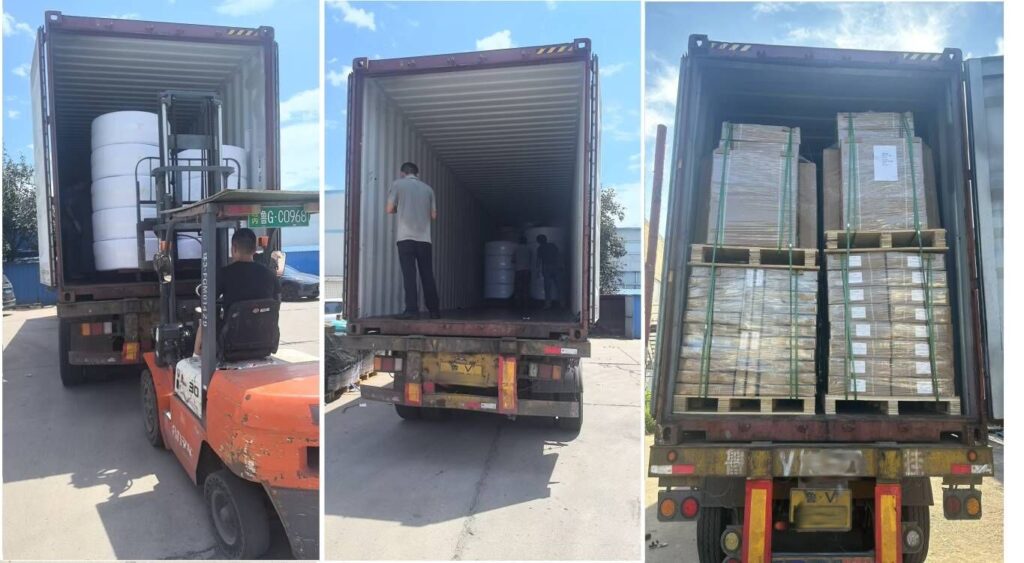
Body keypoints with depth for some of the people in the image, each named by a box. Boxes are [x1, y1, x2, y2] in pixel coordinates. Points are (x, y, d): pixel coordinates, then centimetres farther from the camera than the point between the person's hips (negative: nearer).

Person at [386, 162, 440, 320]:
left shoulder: (398, 184, 5)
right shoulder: (427, 188, 13)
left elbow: (389, 209, 1)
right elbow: (433, 215, 13)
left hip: (406, 237, -3)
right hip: (424, 238, 3)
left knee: (409, 274, -4)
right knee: (427, 275, 7)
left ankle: (412, 309, -10)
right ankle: (434, 311, 10)